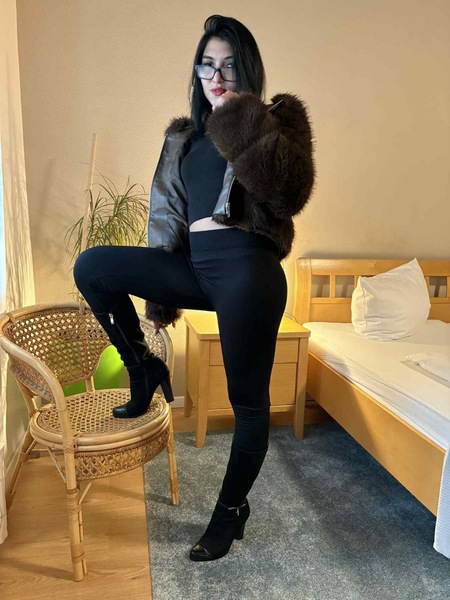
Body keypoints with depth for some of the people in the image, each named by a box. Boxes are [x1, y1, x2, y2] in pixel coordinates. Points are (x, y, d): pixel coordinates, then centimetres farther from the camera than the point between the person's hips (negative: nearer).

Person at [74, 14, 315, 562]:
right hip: (194, 266, 5)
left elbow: (291, 191, -13)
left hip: (246, 268, -5)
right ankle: (143, 369, 11)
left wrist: (244, 118, -17)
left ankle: (232, 509, 27)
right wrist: (158, 294, 16)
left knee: (248, 398, 2)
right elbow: (167, 213, 17)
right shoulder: (182, 138, 19)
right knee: (91, 265, -6)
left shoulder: (277, 119, 6)